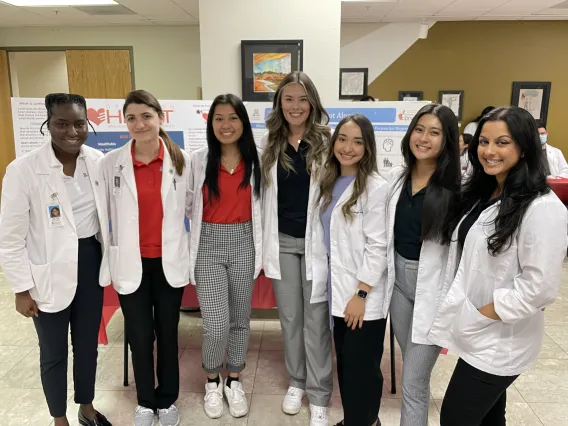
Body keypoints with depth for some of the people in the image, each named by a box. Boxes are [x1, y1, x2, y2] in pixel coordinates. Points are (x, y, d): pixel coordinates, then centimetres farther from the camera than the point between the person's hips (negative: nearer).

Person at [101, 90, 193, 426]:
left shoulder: (181, 160, -3)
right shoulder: (111, 162, -4)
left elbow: (193, 206, 6)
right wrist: (108, 255, 0)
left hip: (170, 260, 0)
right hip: (131, 263, 0)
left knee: (168, 333, 14)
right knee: (140, 337, 10)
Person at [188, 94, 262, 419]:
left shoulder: (255, 160, 1)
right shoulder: (199, 160, -2)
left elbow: (262, 207, 5)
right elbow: (190, 205, 5)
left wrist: (262, 249, 3)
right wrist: (195, 239, 2)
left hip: (244, 244, 2)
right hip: (210, 245, -1)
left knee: (240, 320, 13)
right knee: (217, 325, -4)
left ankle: (234, 380, 34)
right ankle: (212, 381, 25)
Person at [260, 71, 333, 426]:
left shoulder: (327, 142, -5)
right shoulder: (269, 143, 5)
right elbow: (262, 194, 8)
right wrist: (264, 240, 6)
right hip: (281, 240, 3)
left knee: (316, 320, 6)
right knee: (290, 317, 15)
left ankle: (319, 396, 23)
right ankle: (297, 382, 36)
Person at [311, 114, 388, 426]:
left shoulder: (375, 187, -14)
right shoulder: (329, 182, 9)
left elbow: (378, 246, -17)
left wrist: (361, 294, -17)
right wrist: (324, 281, 11)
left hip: (365, 296, -7)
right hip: (338, 291, 7)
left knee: (362, 367, 6)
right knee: (345, 363, 17)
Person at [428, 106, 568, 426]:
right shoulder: (481, 194, 6)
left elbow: (540, 287, -25)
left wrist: (481, 316, -18)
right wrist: (457, 315, 5)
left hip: (500, 343, -7)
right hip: (478, 335, 8)